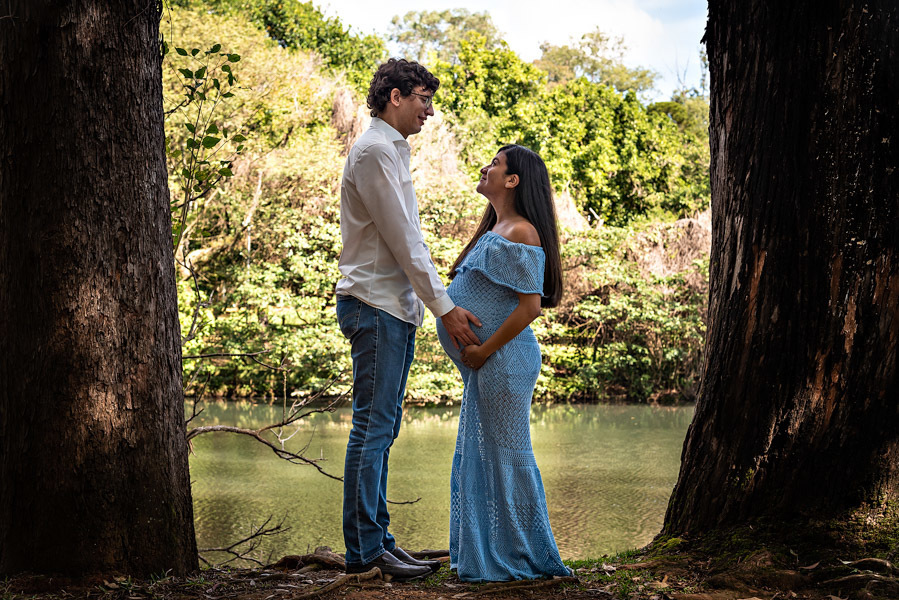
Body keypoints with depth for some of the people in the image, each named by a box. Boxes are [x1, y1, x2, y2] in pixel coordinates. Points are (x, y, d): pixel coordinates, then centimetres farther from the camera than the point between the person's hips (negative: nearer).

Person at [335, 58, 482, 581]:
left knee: (381, 429, 11)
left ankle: (377, 541, 16)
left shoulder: (393, 150, 21)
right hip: (375, 305, -10)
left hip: (394, 307, 10)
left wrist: (423, 303, 16)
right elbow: (402, 241, -15)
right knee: (373, 428, -8)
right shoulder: (375, 151, -10)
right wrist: (444, 307, -14)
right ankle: (364, 549, -5)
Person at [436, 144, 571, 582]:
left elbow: (530, 305, -19)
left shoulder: (521, 234, -13)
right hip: (484, 363, 10)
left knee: (505, 455, -4)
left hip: (504, 361, -10)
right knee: (474, 457, 14)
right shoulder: (493, 232, 17)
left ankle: (521, 559, 5)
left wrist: (484, 350, -17)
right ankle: (483, 555, 23)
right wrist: (473, 353, 13)